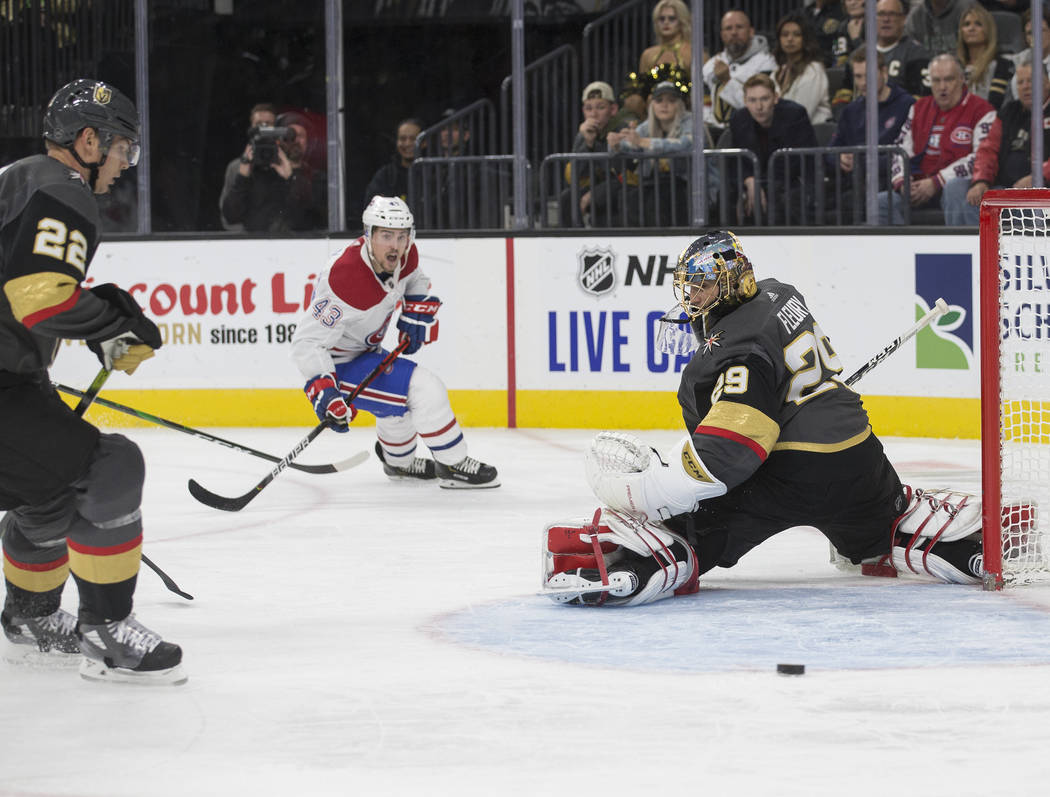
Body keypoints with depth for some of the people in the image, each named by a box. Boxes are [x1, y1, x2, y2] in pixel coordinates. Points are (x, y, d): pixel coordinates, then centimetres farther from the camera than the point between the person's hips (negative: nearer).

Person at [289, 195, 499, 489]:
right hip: (337, 364, -9)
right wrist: (323, 392, -41)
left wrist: (417, 313, -2)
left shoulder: (405, 256, -10)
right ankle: (454, 467, -3)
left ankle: (399, 462, 59)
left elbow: (416, 279, 16)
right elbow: (307, 342, -33)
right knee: (425, 390, -18)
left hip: (362, 351, 9)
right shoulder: (347, 280, -35)